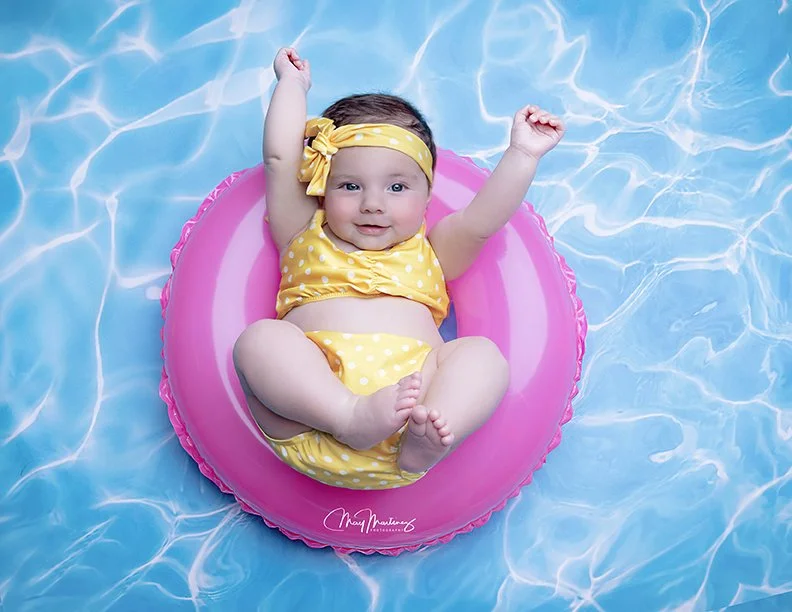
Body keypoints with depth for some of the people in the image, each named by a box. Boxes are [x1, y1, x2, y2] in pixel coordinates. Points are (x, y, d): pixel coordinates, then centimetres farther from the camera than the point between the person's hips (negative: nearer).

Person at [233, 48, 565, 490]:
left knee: (484, 354, -20)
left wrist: (523, 154, 8)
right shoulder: (305, 239, 25)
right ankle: (350, 418, -41)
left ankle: (425, 439, -44)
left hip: (412, 385, 1)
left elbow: (482, 220, 14)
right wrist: (293, 83, 29)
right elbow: (280, 160, 20)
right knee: (260, 338, -26)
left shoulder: (428, 252, 28)